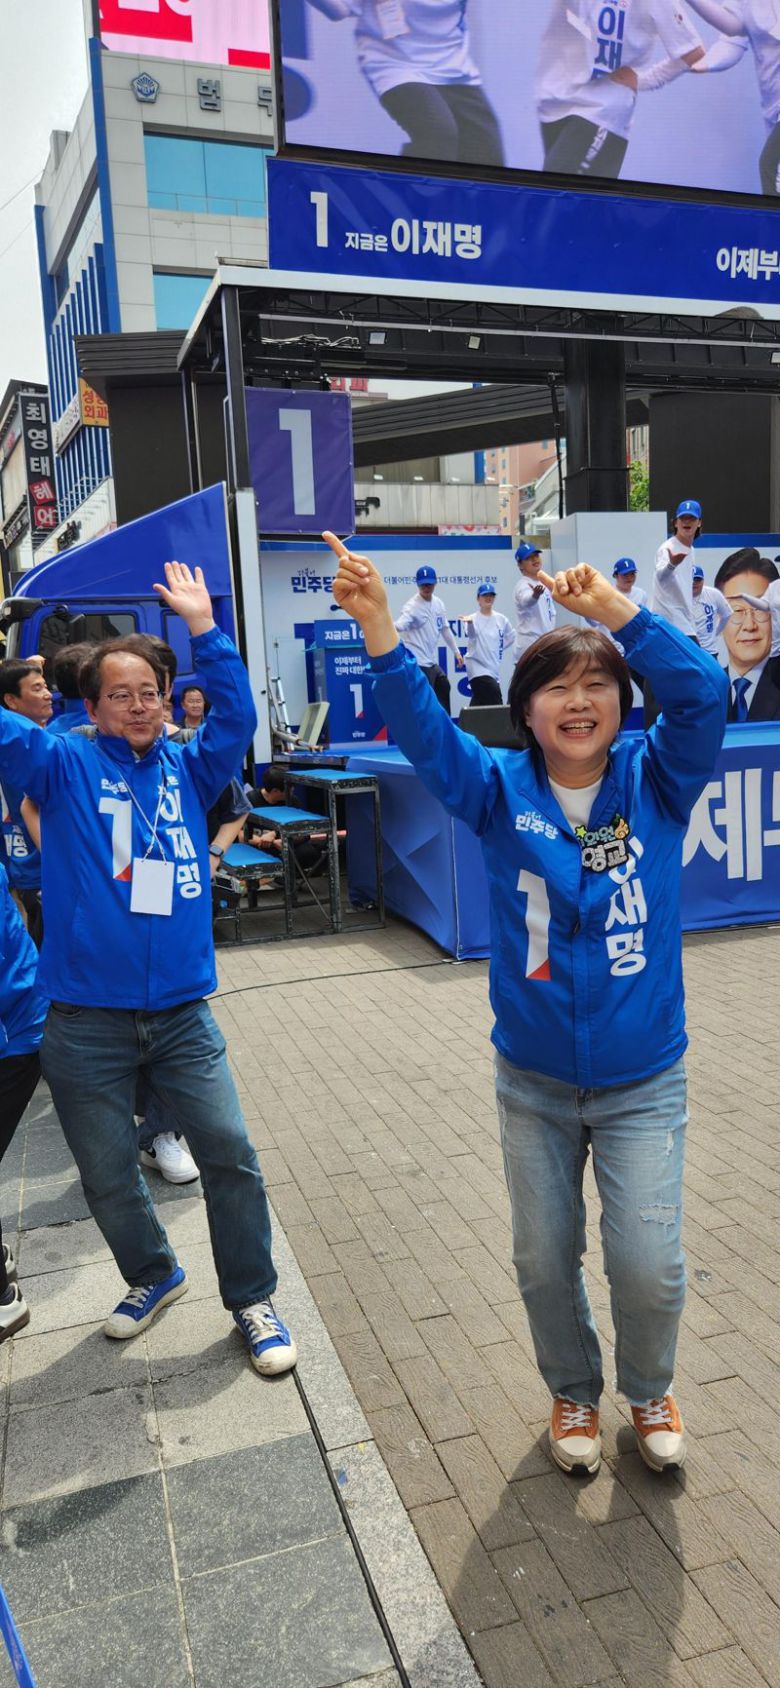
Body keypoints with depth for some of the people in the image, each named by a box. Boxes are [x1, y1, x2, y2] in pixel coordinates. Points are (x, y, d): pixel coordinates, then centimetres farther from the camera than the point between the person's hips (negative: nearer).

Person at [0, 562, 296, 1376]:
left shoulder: (187, 768, 7)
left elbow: (236, 714, -6)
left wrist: (203, 625, -11)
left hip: (181, 1011, 1)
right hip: (86, 1021, 0)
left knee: (229, 1154, -1)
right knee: (106, 1174, 14)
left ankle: (251, 1299, 20)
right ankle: (152, 1276, 41)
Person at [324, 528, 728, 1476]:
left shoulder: (657, 783, -8)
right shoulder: (500, 791, -8)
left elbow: (703, 695, -24)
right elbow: (421, 730, -23)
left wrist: (618, 612, -35)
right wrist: (379, 630, -38)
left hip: (643, 1084, -1)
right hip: (533, 1084, 1)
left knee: (650, 1265, 1)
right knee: (545, 1261, 15)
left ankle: (649, 1390, 36)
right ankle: (573, 1391, 45)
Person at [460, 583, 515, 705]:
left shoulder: (501, 619, 6)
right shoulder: (473, 618, -9)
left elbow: (511, 636, 21)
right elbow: (471, 635, -31)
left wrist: (499, 650, 9)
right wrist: (470, 622, -52)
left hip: (494, 666, 5)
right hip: (477, 665, -5)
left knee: (480, 701, 14)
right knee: (496, 702, -20)